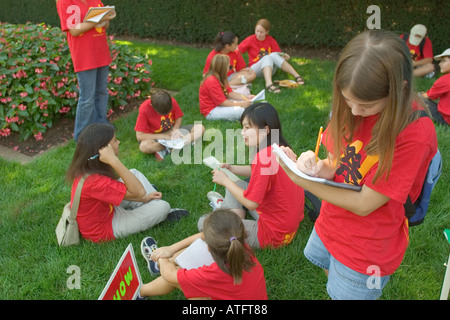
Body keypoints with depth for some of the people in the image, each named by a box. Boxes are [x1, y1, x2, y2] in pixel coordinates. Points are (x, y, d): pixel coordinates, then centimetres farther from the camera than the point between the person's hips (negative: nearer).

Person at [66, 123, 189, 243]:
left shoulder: (86, 168, -8)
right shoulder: (94, 181, -37)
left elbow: (117, 189, 3)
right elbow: (138, 192, -35)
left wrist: (144, 198, -3)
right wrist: (114, 161, -42)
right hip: (104, 228, -9)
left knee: (134, 173, 12)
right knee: (163, 207, -12)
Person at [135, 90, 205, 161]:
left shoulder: (172, 101, -16)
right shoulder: (144, 109, -24)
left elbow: (179, 117, 3)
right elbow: (139, 136, -24)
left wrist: (175, 129, -19)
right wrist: (164, 136, -27)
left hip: (172, 132, 3)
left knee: (200, 128, -17)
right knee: (144, 146, -39)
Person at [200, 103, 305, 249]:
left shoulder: (264, 157, -28)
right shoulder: (279, 148, 1)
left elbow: (251, 203, -23)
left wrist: (225, 180, -11)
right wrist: (231, 168, 6)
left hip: (274, 235, -9)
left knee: (203, 223, -7)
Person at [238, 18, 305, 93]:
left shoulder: (271, 40, 4)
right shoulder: (250, 40, -3)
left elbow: (279, 54, 4)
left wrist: (285, 57, -18)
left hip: (270, 69, 2)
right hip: (255, 69, -2)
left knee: (274, 55, -29)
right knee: (267, 57, -33)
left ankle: (296, 76, -35)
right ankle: (269, 84, -58)